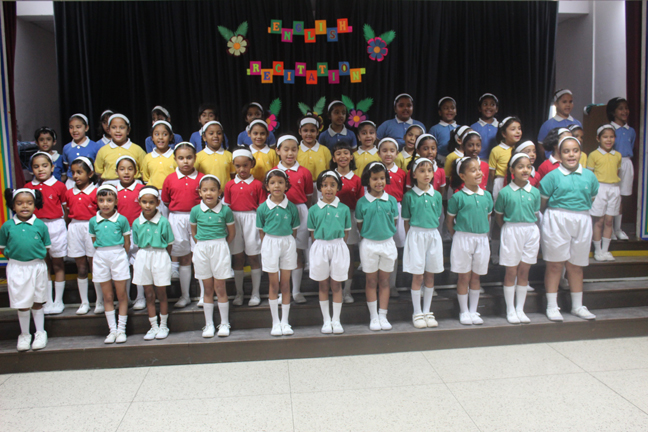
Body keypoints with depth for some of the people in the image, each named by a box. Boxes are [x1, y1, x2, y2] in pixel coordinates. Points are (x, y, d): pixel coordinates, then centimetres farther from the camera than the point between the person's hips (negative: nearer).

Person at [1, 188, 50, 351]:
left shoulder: (40, 225, -4)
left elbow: (46, 248, 3)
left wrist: (37, 257, -6)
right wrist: (15, 256, -4)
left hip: (37, 267, 0)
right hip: (17, 269, 0)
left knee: (37, 302, 13)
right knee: (22, 304, 8)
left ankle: (40, 333, 27)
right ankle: (24, 335, 25)